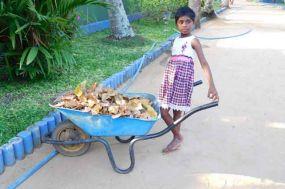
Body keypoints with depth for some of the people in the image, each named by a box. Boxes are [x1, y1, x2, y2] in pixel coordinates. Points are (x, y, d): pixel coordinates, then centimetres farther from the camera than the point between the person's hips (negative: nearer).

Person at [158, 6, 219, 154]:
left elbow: (204, 63, -12)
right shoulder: (176, 40, 15)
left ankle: (177, 139, 16)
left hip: (183, 76, -6)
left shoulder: (193, 41, -4)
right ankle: (178, 138, 19)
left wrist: (211, 86, -22)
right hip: (170, 76, 7)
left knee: (177, 110, -2)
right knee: (163, 110, 5)